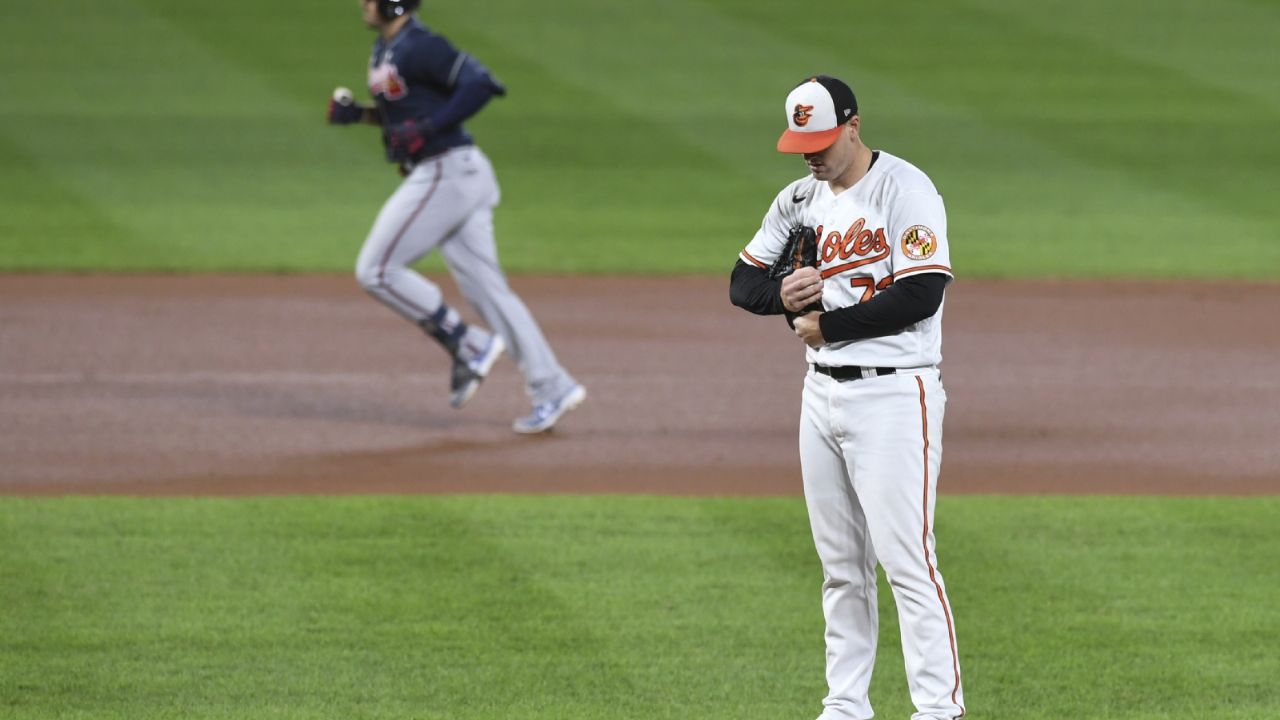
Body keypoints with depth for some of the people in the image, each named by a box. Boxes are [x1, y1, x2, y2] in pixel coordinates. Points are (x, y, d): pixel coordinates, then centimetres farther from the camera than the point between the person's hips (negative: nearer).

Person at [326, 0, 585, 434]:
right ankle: (552, 388, 6)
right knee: (484, 288, 8)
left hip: (445, 173, -10)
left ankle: (467, 345, -1)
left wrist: (426, 129, -23)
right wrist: (359, 114, 11)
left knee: (377, 271, -5)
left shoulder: (418, 47, -16)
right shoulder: (385, 49, 15)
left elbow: (482, 84, -25)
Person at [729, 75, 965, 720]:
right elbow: (742, 281, 16)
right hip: (822, 394, 7)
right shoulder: (799, 200, 11)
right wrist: (781, 294, -8)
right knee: (840, 563, 11)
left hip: (893, 395, -7)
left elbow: (921, 294, -20)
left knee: (906, 558, -11)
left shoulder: (905, 190, -11)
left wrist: (827, 325, -13)